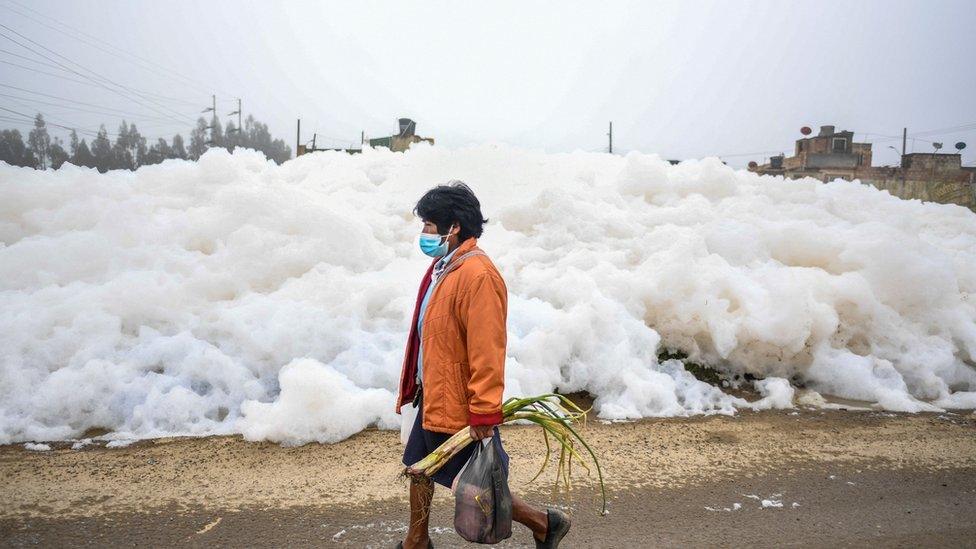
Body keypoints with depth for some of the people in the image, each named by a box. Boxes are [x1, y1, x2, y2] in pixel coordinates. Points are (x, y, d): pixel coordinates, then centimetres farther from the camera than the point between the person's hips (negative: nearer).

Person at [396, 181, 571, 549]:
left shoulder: (478, 275, -25)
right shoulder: (442, 266, 6)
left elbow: (487, 352, -26)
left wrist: (484, 414, -24)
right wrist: (417, 384, 21)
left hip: (460, 408, -9)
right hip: (433, 399, 9)